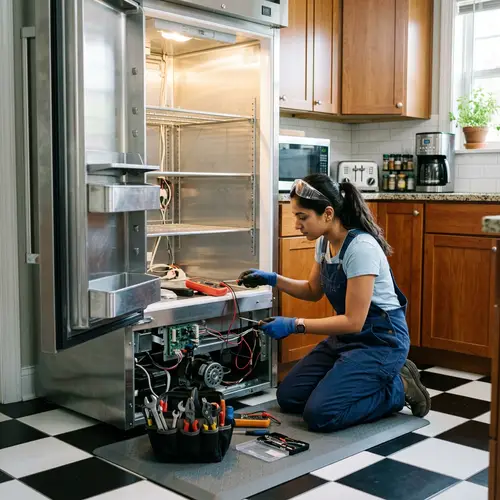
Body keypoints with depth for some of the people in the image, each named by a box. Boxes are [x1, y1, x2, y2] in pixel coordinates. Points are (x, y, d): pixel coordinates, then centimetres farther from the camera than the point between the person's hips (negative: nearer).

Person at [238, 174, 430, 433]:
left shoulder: (361, 248, -27)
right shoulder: (324, 242, 0)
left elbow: (354, 321, -26)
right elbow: (313, 291, 16)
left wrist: (294, 325, -26)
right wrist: (273, 279, 2)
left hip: (380, 340, -9)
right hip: (346, 337, 9)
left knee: (320, 414, -19)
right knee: (288, 397, 4)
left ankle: (398, 389, 2)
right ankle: (374, 379, 15)